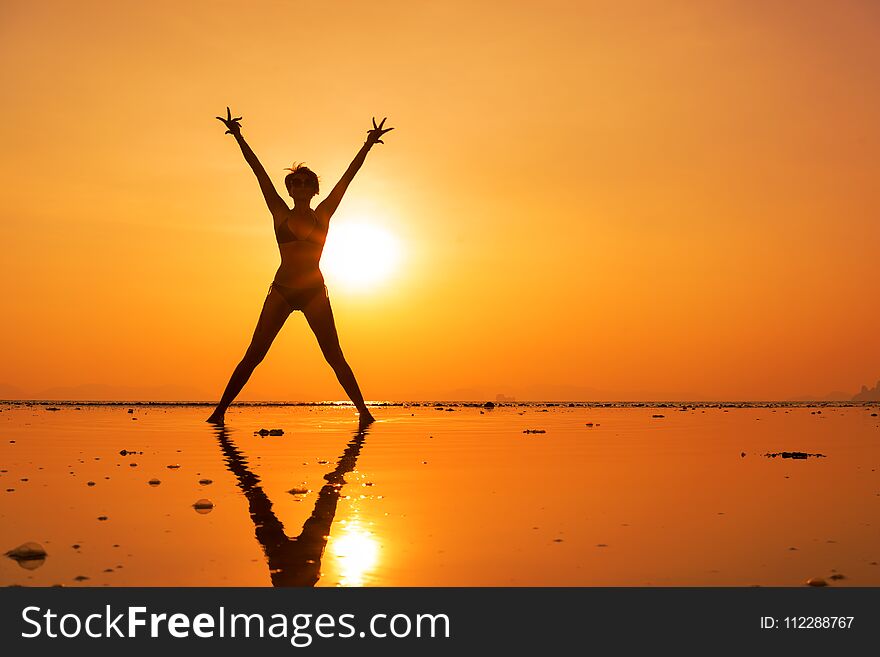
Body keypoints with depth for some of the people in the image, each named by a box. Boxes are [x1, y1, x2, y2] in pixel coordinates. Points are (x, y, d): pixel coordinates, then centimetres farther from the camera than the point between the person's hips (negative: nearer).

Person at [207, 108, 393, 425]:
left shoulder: (323, 215, 6)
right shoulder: (280, 214, 5)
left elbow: (348, 176, 4)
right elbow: (259, 171, 1)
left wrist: (367, 145, 2)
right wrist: (239, 138, -1)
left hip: (315, 292, 0)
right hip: (281, 290, 0)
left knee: (334, 357, 1)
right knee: (253, 355, -3)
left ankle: (363, 411, 4)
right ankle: (220, 411, 1)